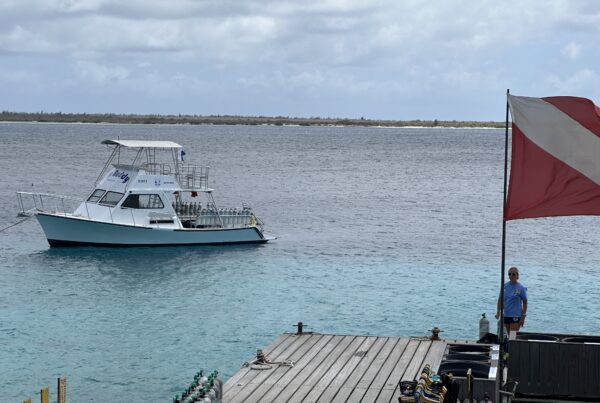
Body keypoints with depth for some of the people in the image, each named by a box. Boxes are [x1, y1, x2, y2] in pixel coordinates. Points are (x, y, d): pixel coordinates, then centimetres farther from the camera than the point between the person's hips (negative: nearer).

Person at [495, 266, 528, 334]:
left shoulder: (521, 288, -6)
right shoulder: (504, 286, 5)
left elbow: (525, 303, -3)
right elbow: (500, 300, 12)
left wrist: (523, 316, -8)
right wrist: (498, 311, 2)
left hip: (516, 316, -5)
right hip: (506, 315, 5)